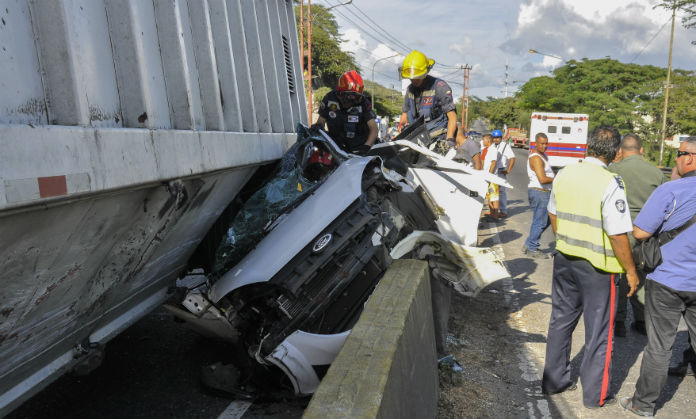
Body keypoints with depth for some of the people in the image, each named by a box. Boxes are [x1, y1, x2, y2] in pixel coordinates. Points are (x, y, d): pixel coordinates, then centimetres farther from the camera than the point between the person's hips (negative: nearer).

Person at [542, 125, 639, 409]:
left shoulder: (564, 174, -1)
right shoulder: (610, 184, -20)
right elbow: (617, 235, -19)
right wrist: (631, 271, -6)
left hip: (564, 260, 6)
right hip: (596, 267, -5)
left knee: (561, 321, 19)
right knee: (599, 331, 11)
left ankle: (554, 380, 32)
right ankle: (595, 395, 25)